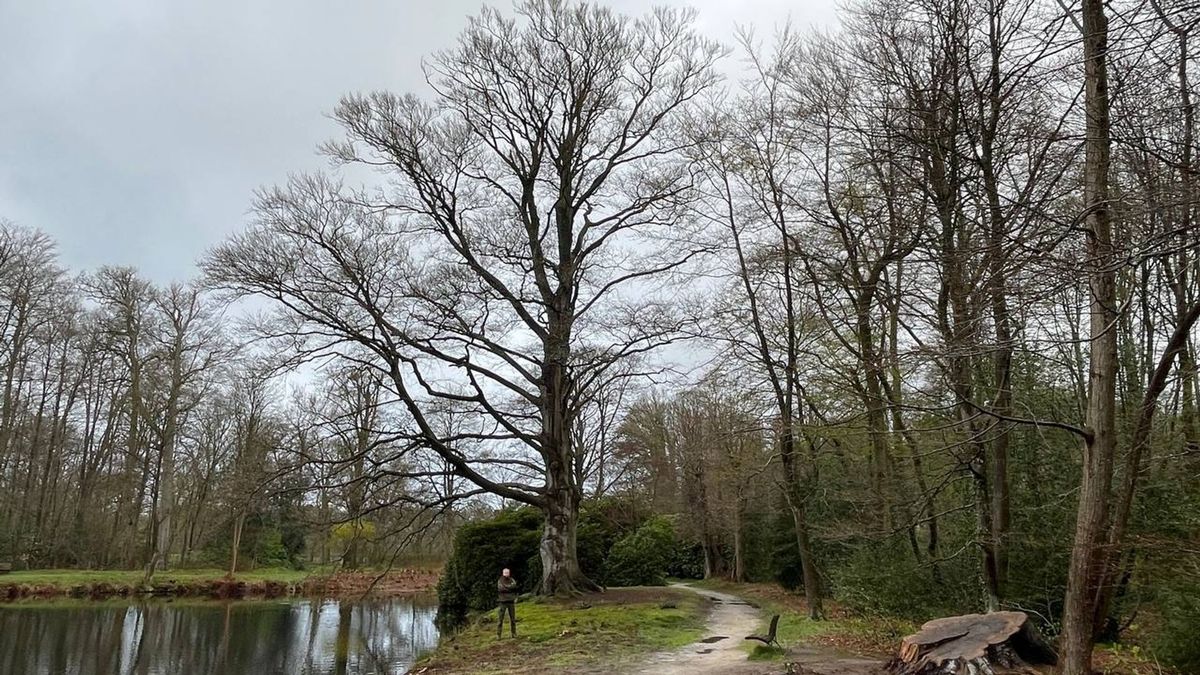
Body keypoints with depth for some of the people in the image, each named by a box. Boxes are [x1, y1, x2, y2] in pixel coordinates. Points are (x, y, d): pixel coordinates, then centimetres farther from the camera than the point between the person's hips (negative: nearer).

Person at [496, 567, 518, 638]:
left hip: (511, 601, 2)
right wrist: (509, 589, -14)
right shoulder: (500, 581, -2)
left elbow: (514, 586, -13)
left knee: (513, 619, 6)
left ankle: (514, 633, 15)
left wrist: (505, 586, -11)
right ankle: (498, 635, -2)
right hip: (503, 602, -2)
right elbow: (500, 588, -18)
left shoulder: (512, 580, 5)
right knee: (500, 619, -5)